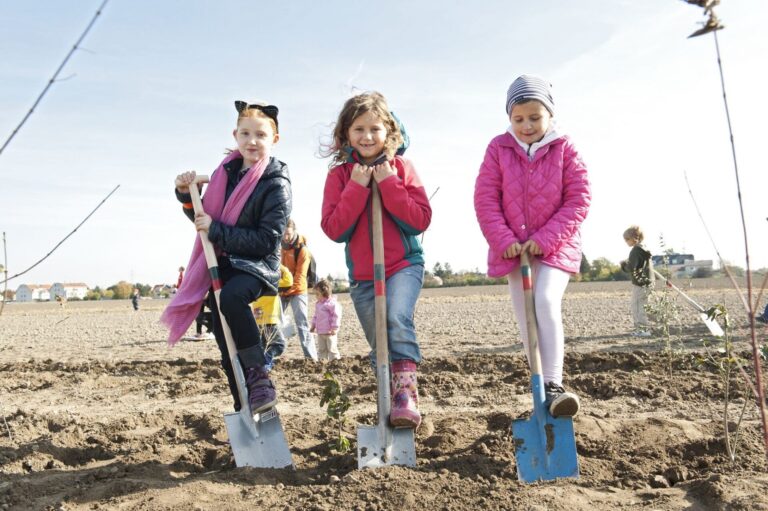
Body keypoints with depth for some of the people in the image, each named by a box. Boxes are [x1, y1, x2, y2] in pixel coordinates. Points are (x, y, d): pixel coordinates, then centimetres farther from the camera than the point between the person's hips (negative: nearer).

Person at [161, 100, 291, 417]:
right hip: (221, 264, 6)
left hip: (257, 265, -6)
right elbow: (204, 218, 19)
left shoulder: (277, 184, -11)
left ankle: (259, 375, -22)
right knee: (226, 344, 6)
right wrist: (187, 195, 1)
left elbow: (266, 240, -18)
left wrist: (216, 231, -20)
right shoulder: (226, 172, 7)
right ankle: (243, 410, 20)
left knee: (231, 296, -37)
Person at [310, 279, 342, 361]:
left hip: (329, 332, -8)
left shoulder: (332, 303, -17)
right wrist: (313, 325, 20)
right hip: (320, 331, 9)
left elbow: (336, 316, -18)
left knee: (332, 348, -3)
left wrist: (334, 328, -18)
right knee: (321, 349, 13)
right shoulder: (318, 303, 11)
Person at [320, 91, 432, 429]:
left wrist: (388, 183, -17)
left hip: (404, 265, -2)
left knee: (397, 317, -29)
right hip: (362, 274, 2)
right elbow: (333, 229, -9)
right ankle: (391, 401, 26)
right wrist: (357, 188, -17)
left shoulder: (401, 167, -2)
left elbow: (421, 220, -10)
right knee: (379, 345, 9)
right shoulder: (339, 174, 0)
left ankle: (406, 390, -22)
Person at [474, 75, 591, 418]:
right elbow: (485, 199, -5)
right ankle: (541, 391, 21)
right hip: (513, 247, 3)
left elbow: (578, 200, -9)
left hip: (555, 245, -2)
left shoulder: (564, 148, -5)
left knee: (547, 301, -25)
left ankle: (553, 384, -20)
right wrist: (503, 240, -15)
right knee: (525, 317, 8)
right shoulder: (499, 148, -2)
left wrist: (545, 238, -17)